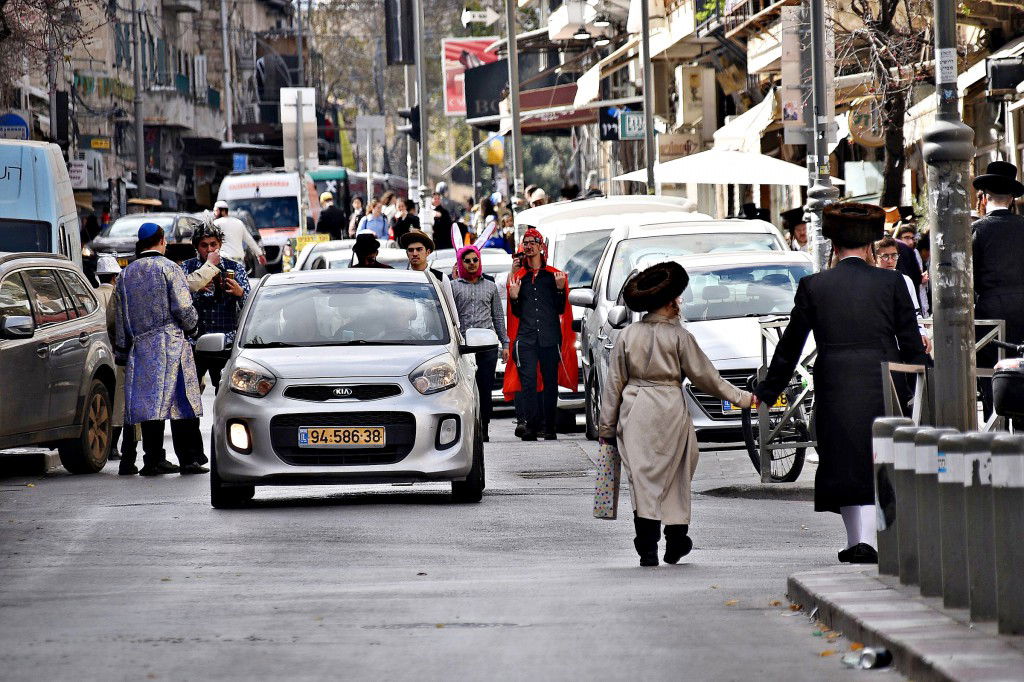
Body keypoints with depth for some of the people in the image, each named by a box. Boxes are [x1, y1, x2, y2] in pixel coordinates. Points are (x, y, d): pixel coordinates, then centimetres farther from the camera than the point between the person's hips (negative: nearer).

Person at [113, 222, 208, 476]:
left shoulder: (125, 275, 13)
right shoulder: (169, 268, -3)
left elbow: (121, 319, 14)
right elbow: (183, 308, -10)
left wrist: (121, 353, 18)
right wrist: (191, 327, 10)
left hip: (141, 346, 5)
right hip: (171, 343, -5)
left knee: (149, 400, 3)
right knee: (179, 401, -3)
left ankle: (154, 459, -1)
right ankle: (187, 460, -5)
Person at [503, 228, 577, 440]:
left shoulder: (554, 275, 10)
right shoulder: (518, 277, 15)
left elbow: (561, 310, 7)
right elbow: (516, 313, 16)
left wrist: (560, 289, -8)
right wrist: (514, 298, -3)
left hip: (550, 337, -1)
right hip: (526, 337, 1)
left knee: (550, 382, 1)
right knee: (528, 382, -8)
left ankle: (549, 426, 6)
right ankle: (531, 425, -9)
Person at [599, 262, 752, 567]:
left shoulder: (627, 335, 2)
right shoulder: (678, 335, -5)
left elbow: (614, 382, 5)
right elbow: (704, 375, -1)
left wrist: (607, 424, 12)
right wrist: (741, 398, 8)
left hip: (634, 413, 2)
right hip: (669, 411, -2)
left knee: (642, 477, 1)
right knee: (672, 476, 12)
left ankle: (647, 549, -4)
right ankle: (675, 542, 19)